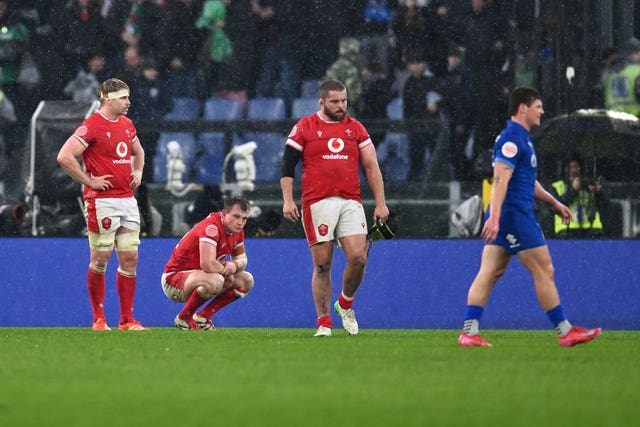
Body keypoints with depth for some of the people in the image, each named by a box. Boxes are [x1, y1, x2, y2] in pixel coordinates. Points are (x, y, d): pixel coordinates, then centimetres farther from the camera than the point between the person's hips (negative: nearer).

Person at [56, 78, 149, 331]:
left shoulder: (127, 124, 14)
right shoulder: (92, 126, -10)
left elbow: (138, 151, 34)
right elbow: (64, 157, -17)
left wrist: (138, 173, 15)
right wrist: (90, 181, -14)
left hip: (128, 199, 7)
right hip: (102, 201, -7)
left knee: (130, 258, 4)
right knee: (100, 258, -2)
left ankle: (127, 320, 9)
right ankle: (99, 319, 6)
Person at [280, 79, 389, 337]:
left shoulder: (355, 128, 13)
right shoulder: (304, 127, 6)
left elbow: (371, 167, 13)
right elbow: (287, 166, 6)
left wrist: (380, 203, 7)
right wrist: (287, 200, -5)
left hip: (350, 203, 2)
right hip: (317, 203, -2)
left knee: (358, 257, -12)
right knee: (322, 265, -3)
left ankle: (345, 304, 15)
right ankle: (323, 323, 6)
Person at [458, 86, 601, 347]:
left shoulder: (521, 138, 19)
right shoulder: (512, 138, -14)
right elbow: (501, 179, -23)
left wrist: (554, 203, 33)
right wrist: (494, 217, -30)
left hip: (514, 215, 10)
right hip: (514, 215, -10)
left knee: (490, 273, 4)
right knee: (544, 270, -3)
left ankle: (469, 331, -1)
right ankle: (565, 332, 2)